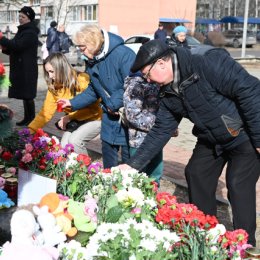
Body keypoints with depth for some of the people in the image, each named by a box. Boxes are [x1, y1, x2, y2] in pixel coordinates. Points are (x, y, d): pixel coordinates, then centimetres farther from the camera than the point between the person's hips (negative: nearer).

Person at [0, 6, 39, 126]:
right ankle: (27, 118, 19)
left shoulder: (30, 33, -13)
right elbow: (14, 49, 21)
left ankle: (31, 119, 4)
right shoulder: (22, 31, 17)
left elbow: (17, 45, -24)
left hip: (27, 69, -9)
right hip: (20, 68, 9)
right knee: (24, 94, 12)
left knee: (27, 95, -5)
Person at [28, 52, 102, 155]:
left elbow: (93, 109, -19)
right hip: (74, 121, 5)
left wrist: (70, 117, -26)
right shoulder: (54, 87, -6)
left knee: (74, 140, -24)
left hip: (94, 119, -5)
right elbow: (45, 112, -8)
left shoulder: (83, 80, -23)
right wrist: (30, 130, -19)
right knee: (64, 145, -12)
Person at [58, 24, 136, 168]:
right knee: (108, 156, 17)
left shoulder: (124, 54, -22)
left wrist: (114, 104, -20)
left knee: (128, 160, 2)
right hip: (110, 117, 8)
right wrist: (73, 103, 8)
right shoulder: (92, 62, 5)